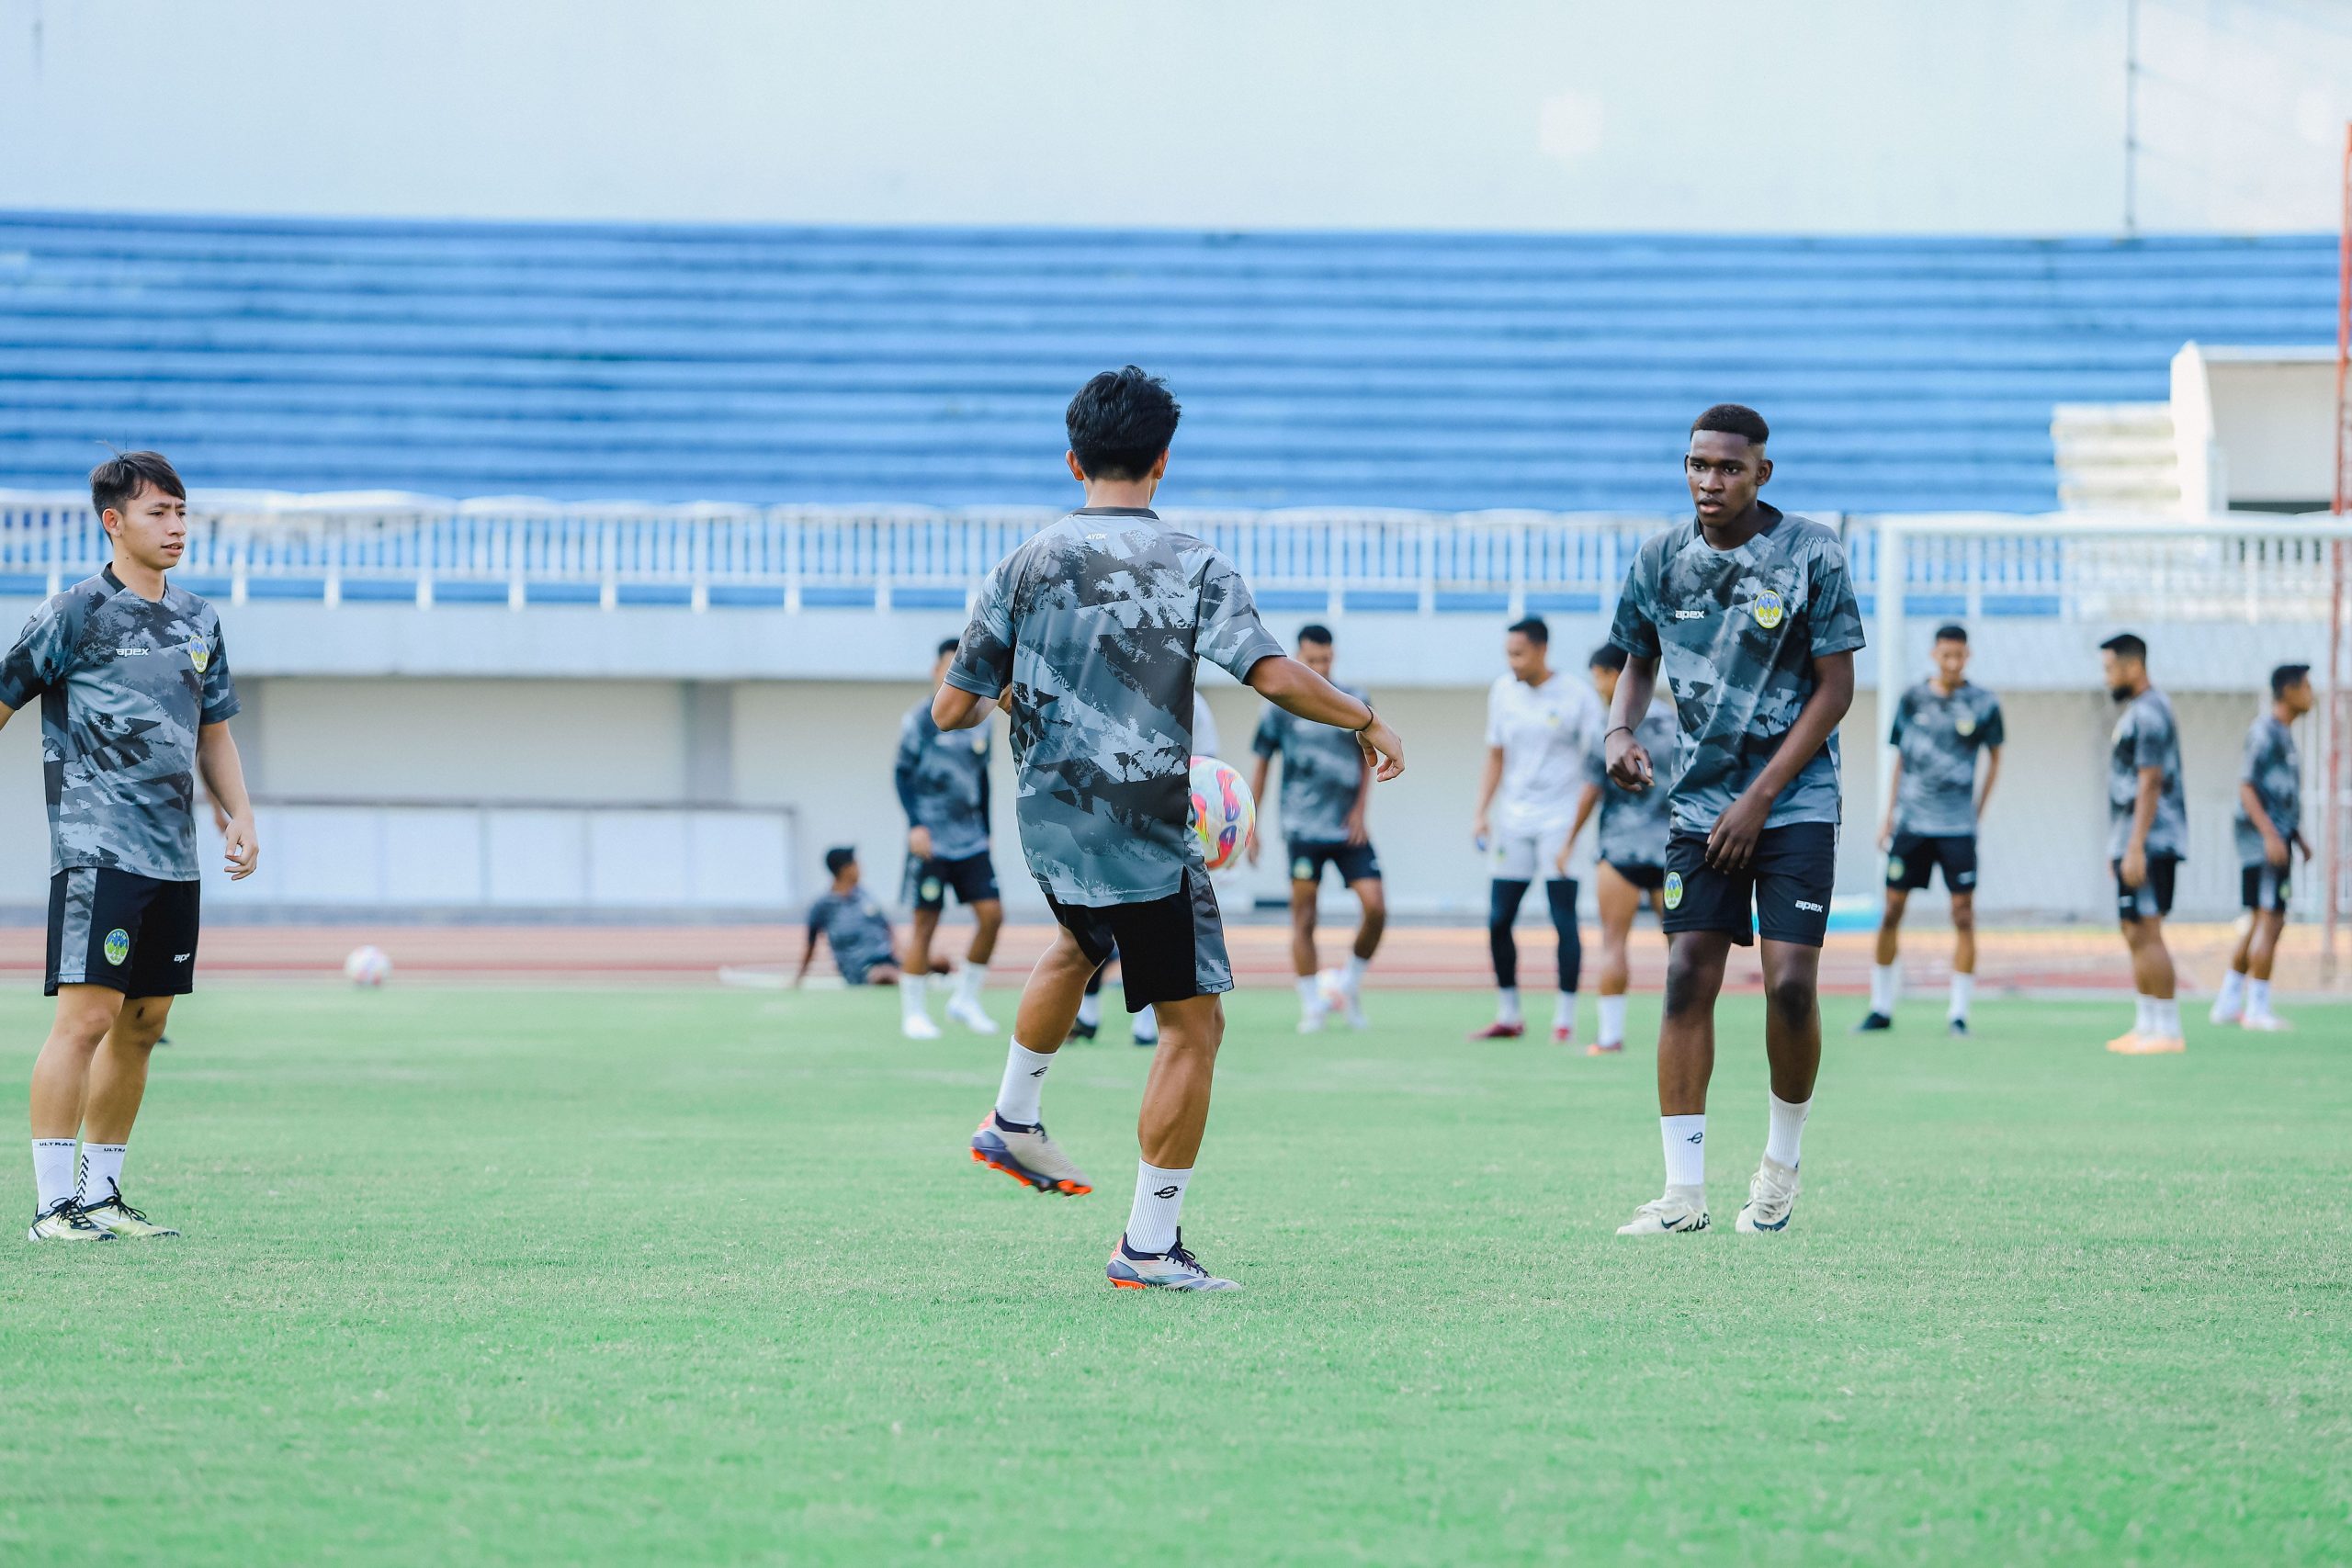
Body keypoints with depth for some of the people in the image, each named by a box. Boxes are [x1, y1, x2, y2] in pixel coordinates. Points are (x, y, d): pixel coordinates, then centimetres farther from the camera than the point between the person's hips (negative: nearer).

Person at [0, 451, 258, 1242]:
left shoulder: (197, 620, 15)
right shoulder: (74, 615, -5)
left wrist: (241, 817, 11)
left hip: (175, 860, 7)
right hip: (97, 850, -7)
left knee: (142, 1024, 9)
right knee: (87, 1015, -13)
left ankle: (101, 1192, 19)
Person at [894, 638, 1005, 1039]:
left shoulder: (978, 723, 12)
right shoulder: (919, 719, -4)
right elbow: (902, 773, -5)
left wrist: (985, 833, 20)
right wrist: (916, 825, -16)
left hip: (971, 841, 5)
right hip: (932, 841, -5)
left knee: (991, 915, -5)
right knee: (925, 923, -4)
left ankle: (965, 999, 10)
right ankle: (912, 1013, 6)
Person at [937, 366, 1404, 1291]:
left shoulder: (1025, 566, 1)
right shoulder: (1193, 564, -8)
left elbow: (951, 711, 2)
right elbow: (1277, 677, -18)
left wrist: (997, 697, 25)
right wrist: (1365, 720, -1)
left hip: (1048, 823, 5)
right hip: (1147, 834, -5)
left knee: (1081, 944, 36)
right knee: (1193, 1024, 2)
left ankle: (1013, 1121, 41)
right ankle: (1150, 1245, -1)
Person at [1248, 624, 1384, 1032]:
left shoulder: (1355, 702, 6)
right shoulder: (1282, 707, 1)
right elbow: (1261, 767, 7)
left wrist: (1360, 808, 4)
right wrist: (1250, 827, 5)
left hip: (1348, 827, 2)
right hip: (1303, 827, -2)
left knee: (1375, 906, -9)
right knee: (1303, 918, -3)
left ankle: (1351, 983, 12)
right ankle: (1312, 1006, 5)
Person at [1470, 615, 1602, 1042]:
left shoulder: (1577, 696, -4)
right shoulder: (1503, 691, 8)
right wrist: (1482, 812, 7)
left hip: (1561, 820, -4)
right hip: (1513, 820, 4)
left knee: (1564, 920, -7)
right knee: (1498, 919, 1)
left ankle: (1565, 1019, 0)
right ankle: (1508, 1016, 11)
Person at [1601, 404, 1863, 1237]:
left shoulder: (1812, 553, -8)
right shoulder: (1661, 557, 3)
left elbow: (1835, 688, -7)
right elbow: (1640, 661, 18)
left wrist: (1759, 799, -11)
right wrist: (1621, 730, -4)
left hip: (1795, 802, -3)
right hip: (1701, 804, 3)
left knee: (1791, 983, -12)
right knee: (1688, 979, -6)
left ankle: (1782, 1161, 11)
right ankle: (1683, 1192, -3)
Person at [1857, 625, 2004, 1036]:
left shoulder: (1982, 704, 1)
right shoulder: (1913, 700, 6)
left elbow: (1994, 759, 12)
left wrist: (1977, 811, 7)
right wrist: (1889, 815, 10)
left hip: (1957, 827, -2)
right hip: (1911, 823, 2)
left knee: (1963, 912, -5)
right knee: (1892, 909, 2)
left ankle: (1959, 1012, 1)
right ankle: (1881, 1007, 12)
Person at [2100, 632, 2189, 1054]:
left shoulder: (2148, 714, -14)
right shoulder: (2136, 711, 19)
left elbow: (2150, 785, -19)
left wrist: (2135, 849, -22)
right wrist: (2119, 847, 24)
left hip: (2150, 843, -11)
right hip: (2134, 844, 11)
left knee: (2146, 933, -12)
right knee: (2135, 936, 14)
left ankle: (2167, 1030, -13)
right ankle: (2147, 1026, 19)